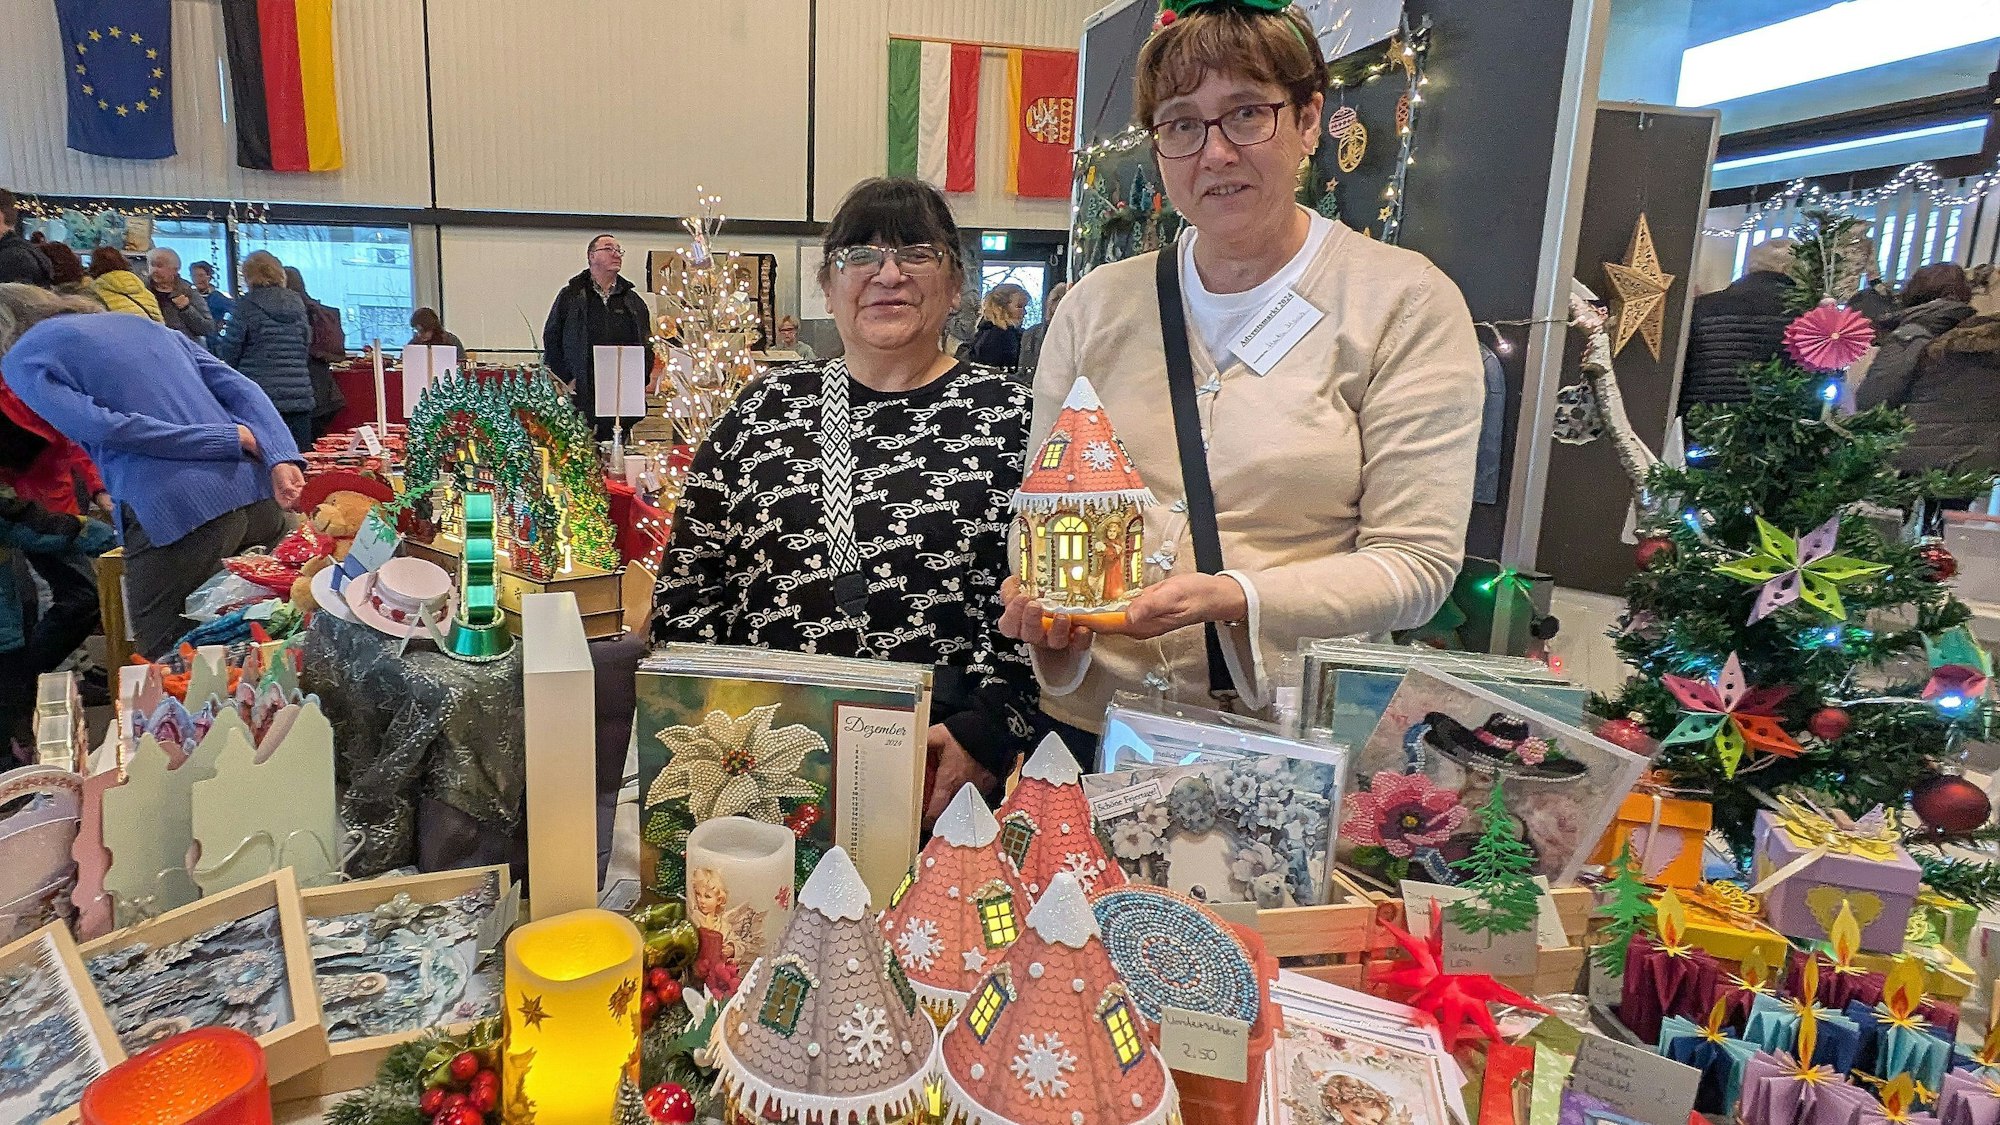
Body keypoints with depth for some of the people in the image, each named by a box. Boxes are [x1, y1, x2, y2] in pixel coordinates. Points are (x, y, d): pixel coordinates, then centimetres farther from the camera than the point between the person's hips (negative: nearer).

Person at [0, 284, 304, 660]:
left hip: (177, 516, -6)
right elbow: (242, 390, 11)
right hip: (258, 497, 7)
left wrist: (235, 439, -6)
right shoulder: (143, 324, 26)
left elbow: (108, 428, -9)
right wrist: (281, 459, -3)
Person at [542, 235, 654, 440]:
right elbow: (551, 340, 7)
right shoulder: (570, 296, 8)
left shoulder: (634, 301, 17)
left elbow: (647, 345, 19)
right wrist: (566, 380, -2)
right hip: (581, 398, -2)